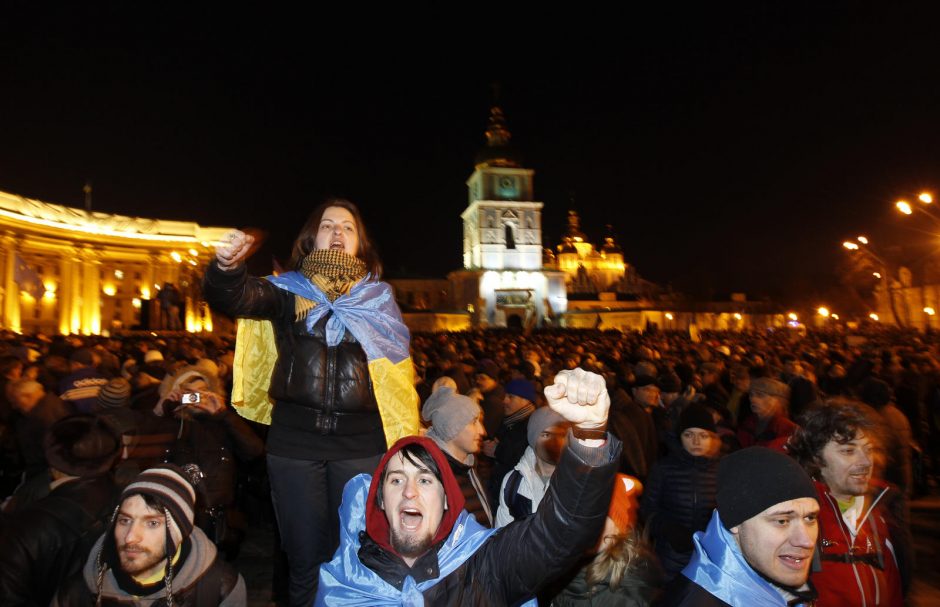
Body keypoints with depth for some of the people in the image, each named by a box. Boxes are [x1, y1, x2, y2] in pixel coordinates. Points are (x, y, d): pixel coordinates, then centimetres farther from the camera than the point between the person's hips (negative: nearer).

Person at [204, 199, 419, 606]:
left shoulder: (378, 298, 9)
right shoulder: (289, 291, 6)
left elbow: (399, 374, 9)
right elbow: (238, 297, -12)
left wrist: (403, 445, 2)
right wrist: (226, 267, -35)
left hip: (361, 442, 1)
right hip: (294, 441, 0)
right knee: (305, 557, 10)